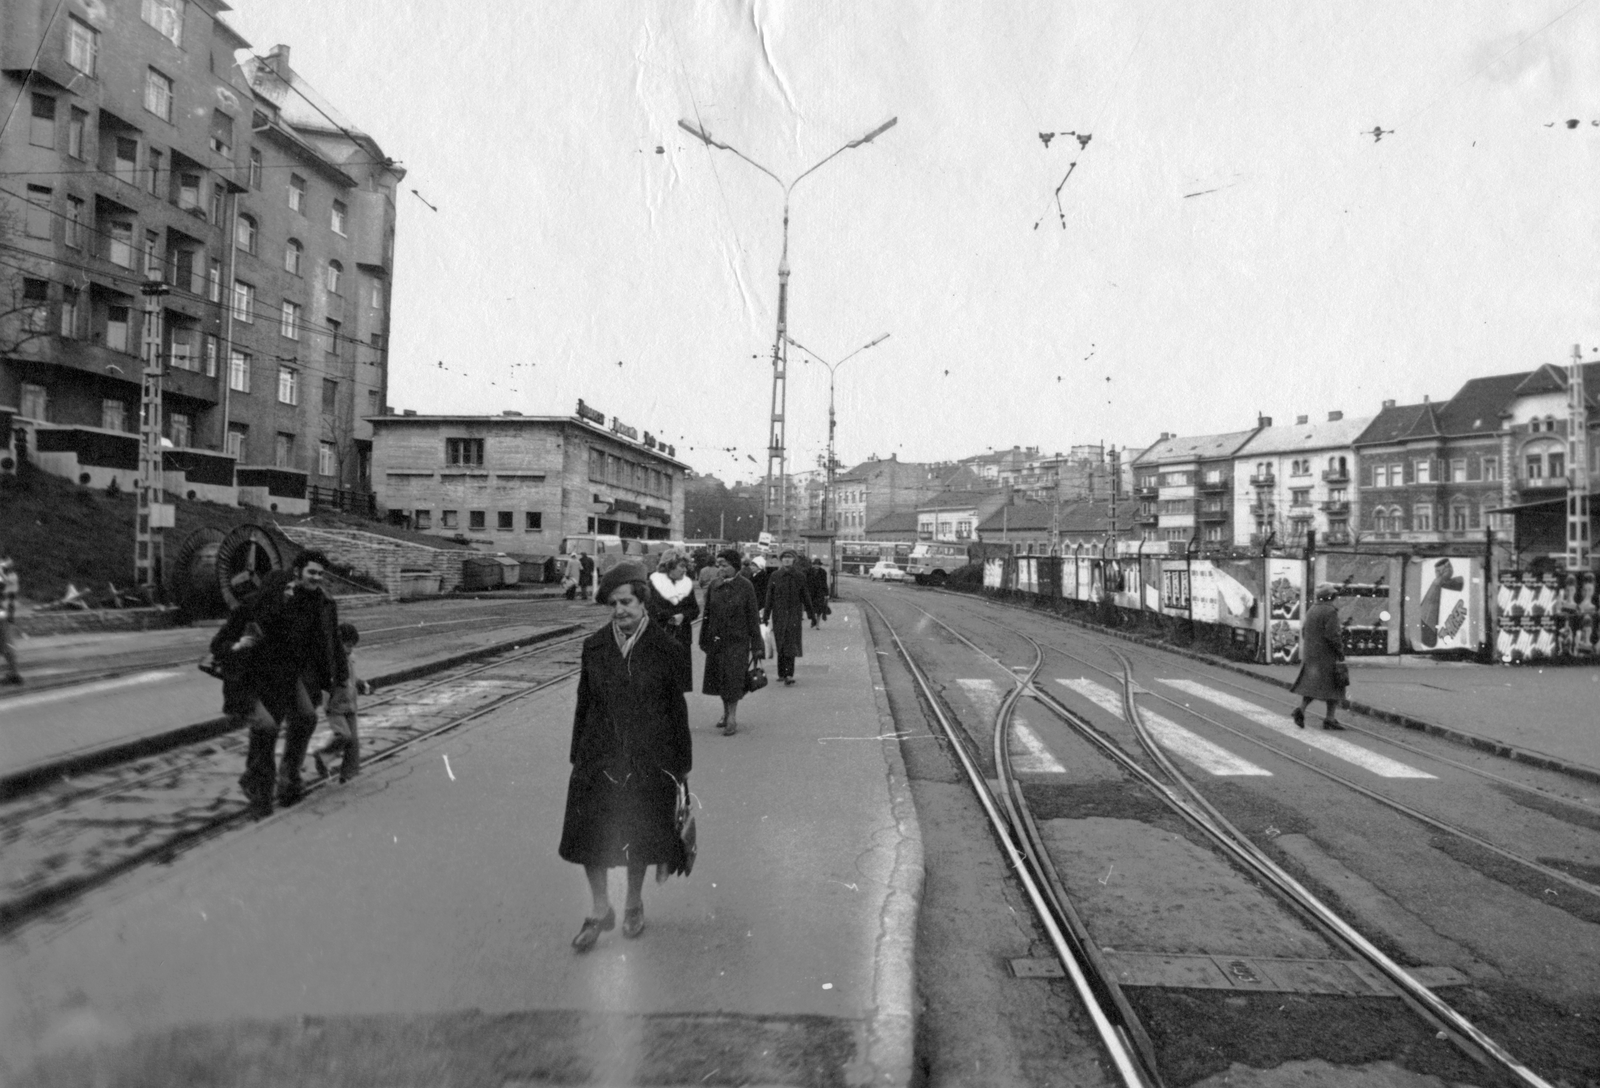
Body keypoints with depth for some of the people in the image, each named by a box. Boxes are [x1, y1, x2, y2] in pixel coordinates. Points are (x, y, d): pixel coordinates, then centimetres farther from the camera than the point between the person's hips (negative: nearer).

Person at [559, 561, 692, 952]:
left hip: (648, 759, -2)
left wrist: (682, 764, 0)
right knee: (590, 834, 0)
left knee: (641, 836, 11)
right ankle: (600, 909, 20)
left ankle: (634, 904, 34)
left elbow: (677, 710, -2)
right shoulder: (594, 646, 0)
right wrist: (577, 755, 7)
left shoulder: (665, 648, -7)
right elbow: (584, 704, 6)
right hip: (599, 758, 2)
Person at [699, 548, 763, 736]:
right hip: (716, 641, 4)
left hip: (737, 641, -4)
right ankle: (726, 713, 27)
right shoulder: (714, 586, 3)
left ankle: (732, 718, 3)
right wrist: (704, 640, 7)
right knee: (719, 679, 11)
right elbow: (707, 615, 8)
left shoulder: (745, 586, -7)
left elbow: (753, 617, -5)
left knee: (733, 681, -4)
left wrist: (756, 646, -6)